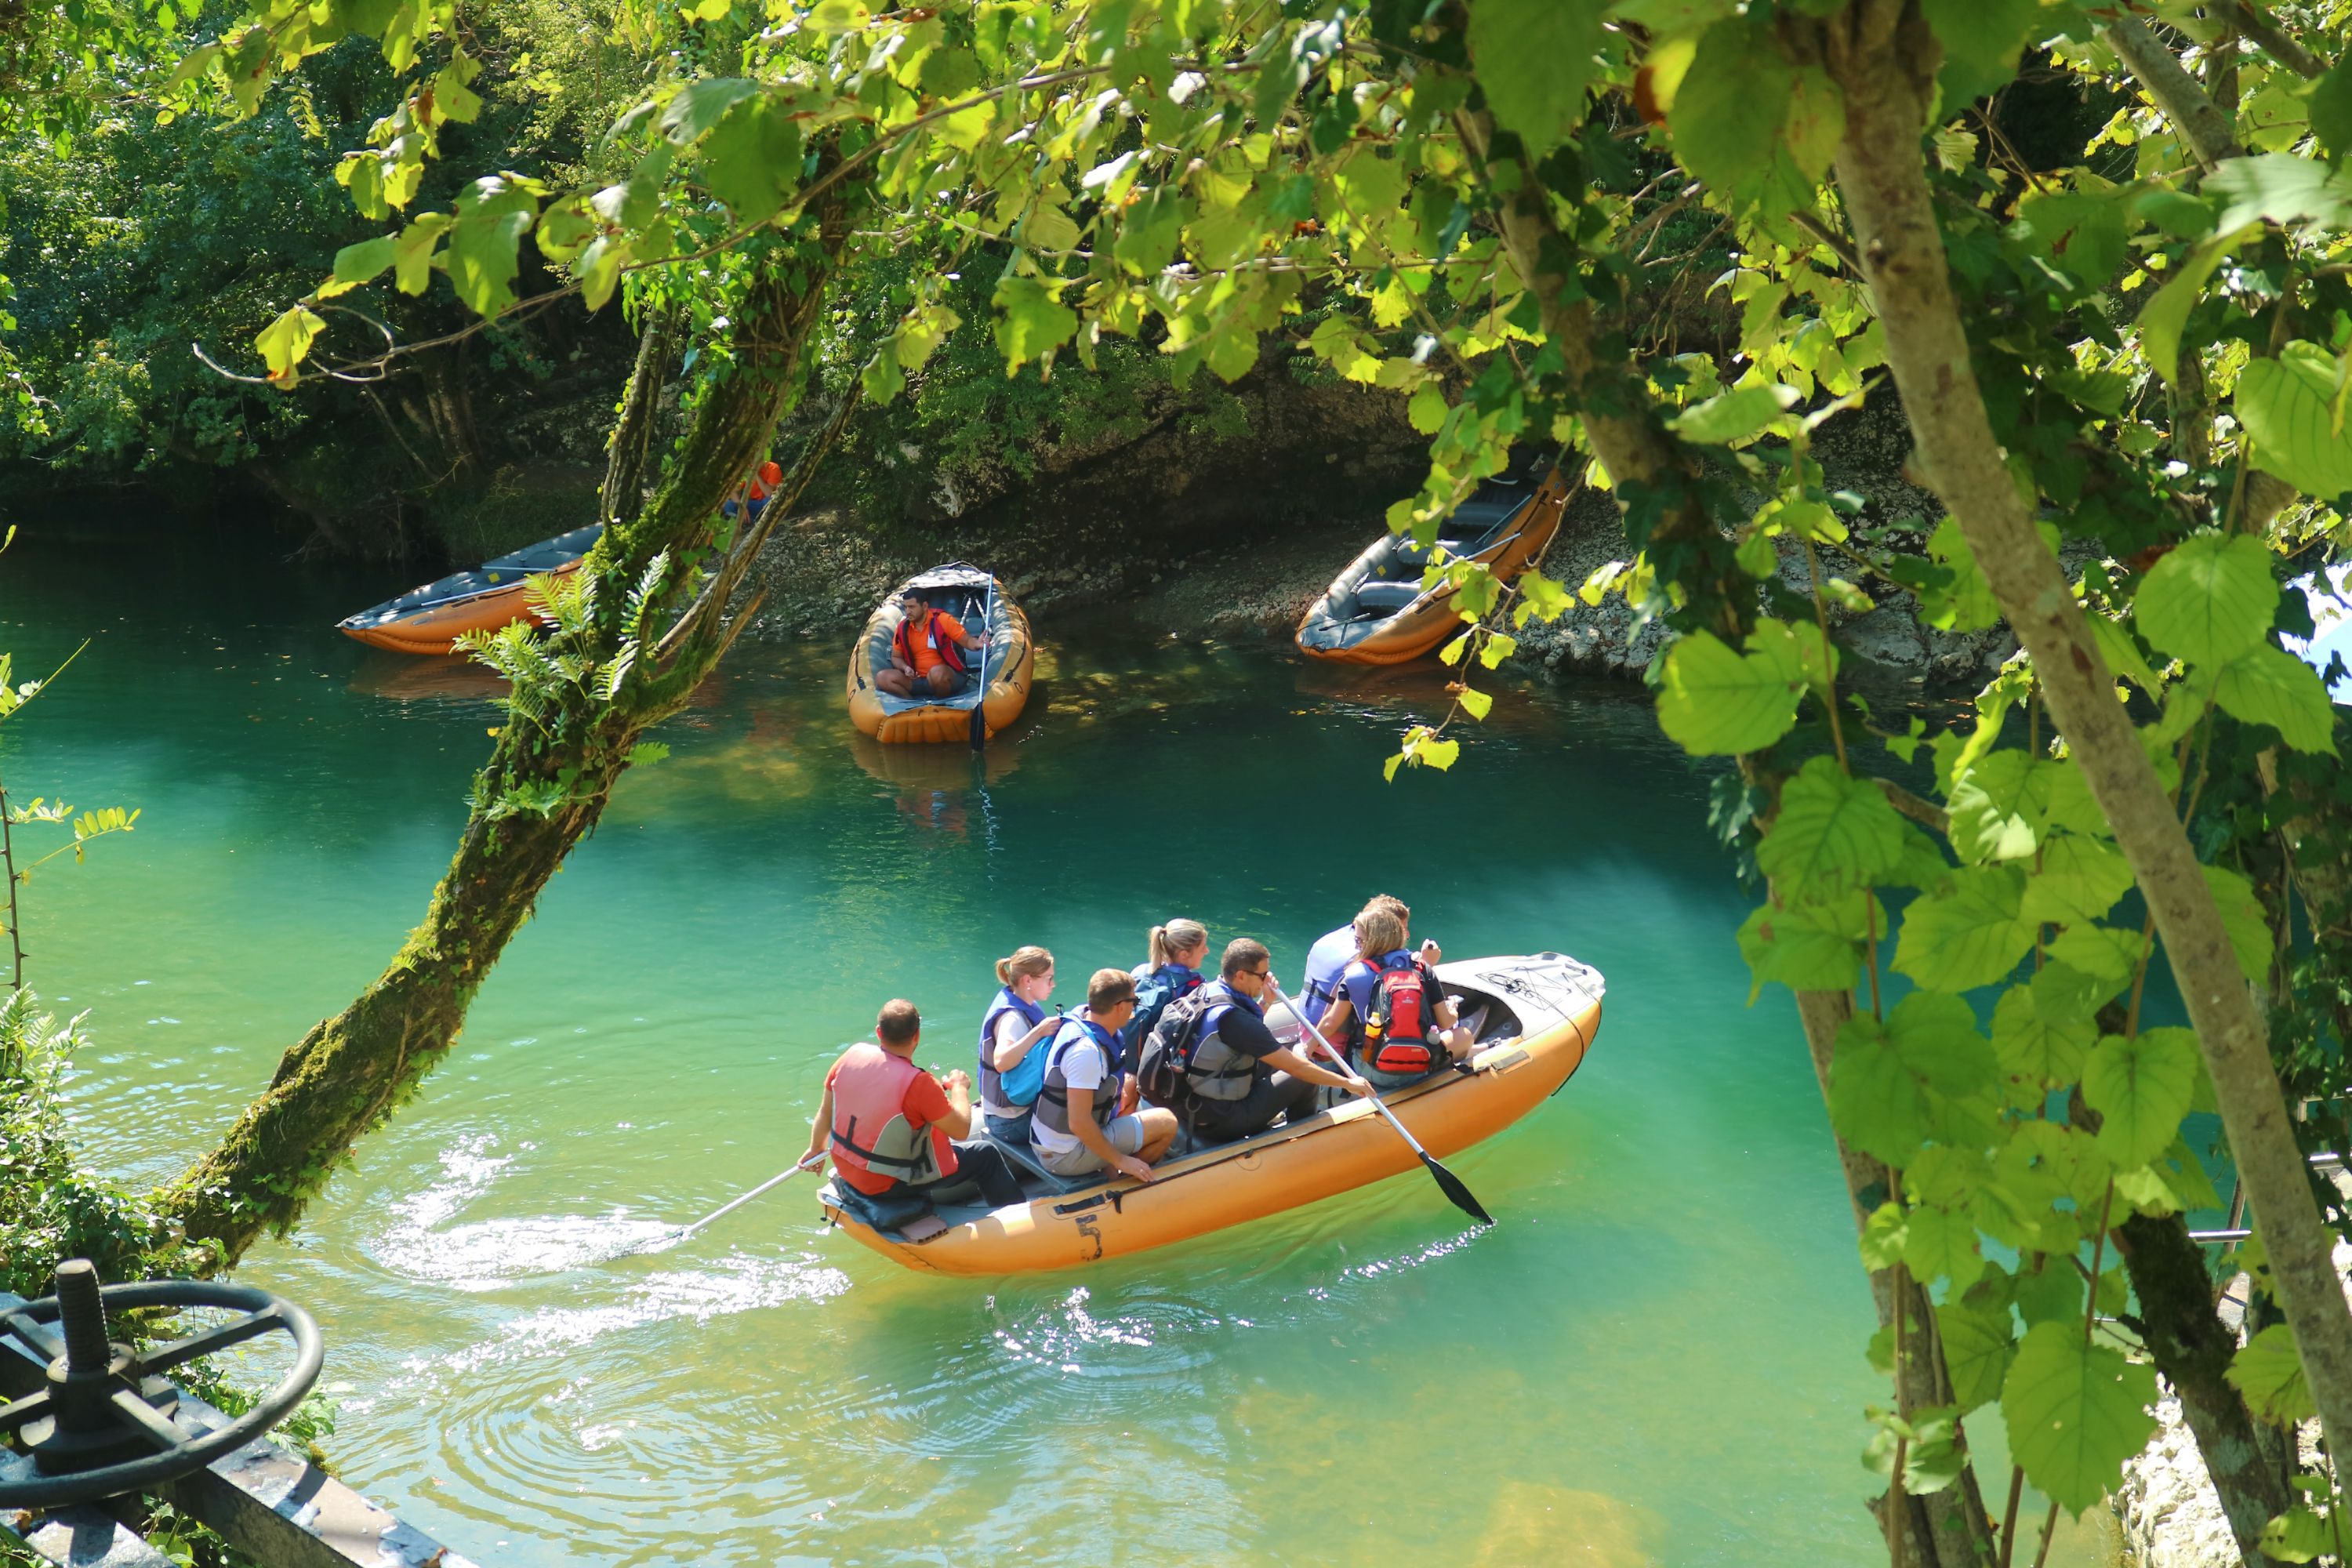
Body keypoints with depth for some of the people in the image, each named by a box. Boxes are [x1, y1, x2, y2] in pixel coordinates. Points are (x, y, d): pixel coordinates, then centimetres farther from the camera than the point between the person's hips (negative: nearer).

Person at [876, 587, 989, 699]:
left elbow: (967, 641, -9)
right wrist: (905, 668, -8)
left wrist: (977, 644, -34)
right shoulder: (903, 627, 4)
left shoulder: (942, 620, -10)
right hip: (919, 680, 4)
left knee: (937, 672, -41)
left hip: (948, 677, -4)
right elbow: (896, 657, 15)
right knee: (882, 677, -15)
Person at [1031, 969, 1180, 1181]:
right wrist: (1120, 1160, -20)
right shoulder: (1086, 1051, -29)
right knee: (1166, 1122, -8)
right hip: (1066, 1157, -9)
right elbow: (1079, 1124, -30)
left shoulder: (1076, 1022, -2)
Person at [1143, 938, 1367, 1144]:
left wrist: (1264, 1001, 6)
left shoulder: (1206, 992, 0)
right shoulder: (1233, 1017, -26)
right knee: (1305, 1079, 0)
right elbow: (1297, 1067, -20)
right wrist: (1347, 1083, -11)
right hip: (1216, 1124, -9)